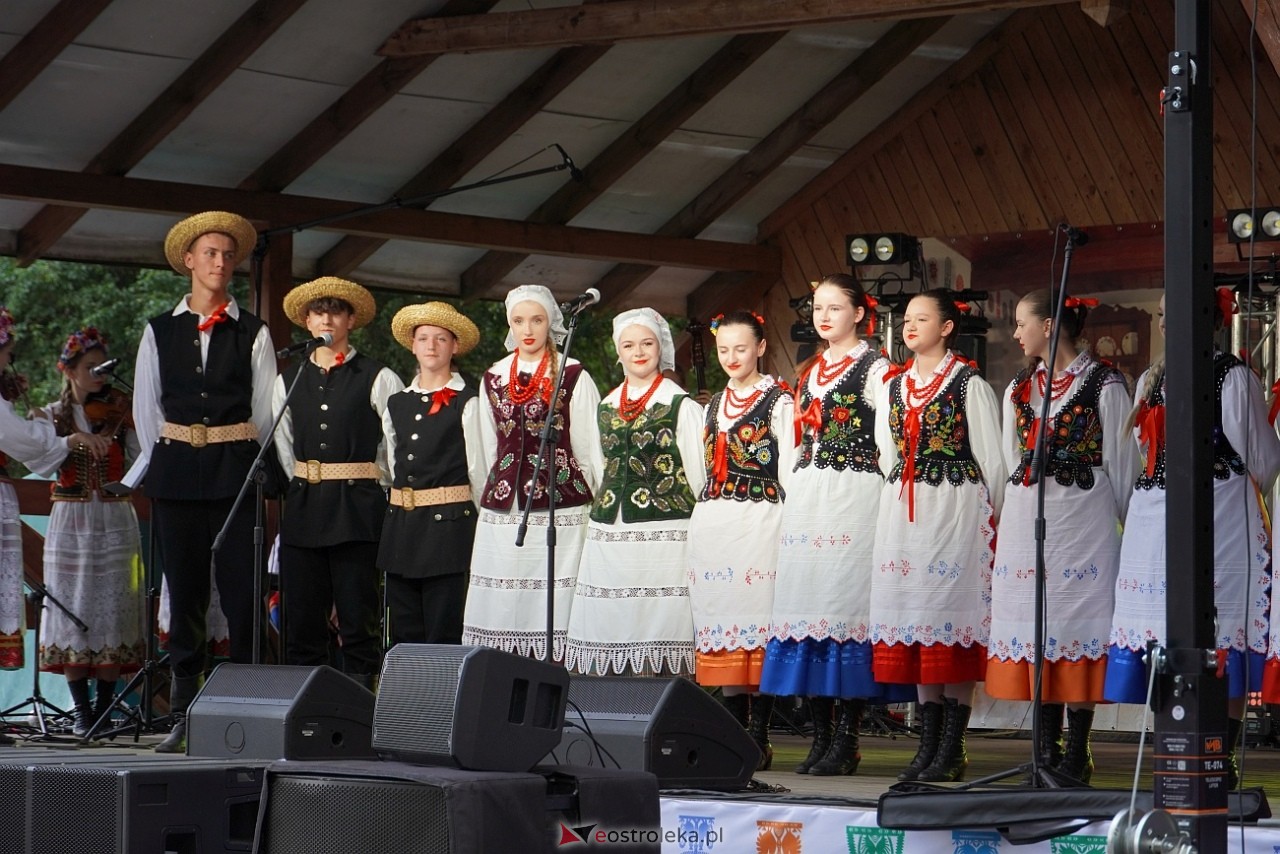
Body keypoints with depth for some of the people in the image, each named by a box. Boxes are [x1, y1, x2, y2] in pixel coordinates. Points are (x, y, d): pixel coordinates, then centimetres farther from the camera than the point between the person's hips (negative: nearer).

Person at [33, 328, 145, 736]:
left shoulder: (120, 414, 7)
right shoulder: (54, 416, 7)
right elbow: (41, 466, -8)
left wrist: (135, 423, -14)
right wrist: (71, 443, -22)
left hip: (114, 522, 0)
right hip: (69, 522, 0)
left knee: (112, 609, -2)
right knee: (70, 610, -1)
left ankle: (105, 708, 4)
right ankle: (81, 710, 5)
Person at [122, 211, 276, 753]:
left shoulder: (253, 334, 7)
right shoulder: (160, 331, 11)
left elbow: (264, 409, 8)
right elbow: (146, 407, 12)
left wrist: (248, 464, 6)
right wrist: (162, 460, 8)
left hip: (236, 471, -2)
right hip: (176, 473, 2)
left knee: (242, 592, -7)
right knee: (184, 592, 3)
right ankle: (184, 717, 6)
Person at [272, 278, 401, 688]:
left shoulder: (378, 379, 0)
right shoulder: (289, 380, 13)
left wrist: (367, 487, 8)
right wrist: (309, 487, 13)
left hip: (358, 511, -4)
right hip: (303, 509, 4)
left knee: (359, 620, -5)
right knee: (301, 621, 3)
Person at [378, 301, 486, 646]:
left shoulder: (466, 402, -2)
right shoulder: (396, 404, 15)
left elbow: (477, 468, -1)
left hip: (449, 525, -6)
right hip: (401, 524, 6)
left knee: (443, 631, -6)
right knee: (404, 634, 6)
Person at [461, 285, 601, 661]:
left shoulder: (573, 376, 2)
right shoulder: (494, 378, 15)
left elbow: (589, 446, 3)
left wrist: (592, 505, 2)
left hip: (560, 507, -4)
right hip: (502, 513, 4)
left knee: (553, 604, -10)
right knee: (502, 606, -1)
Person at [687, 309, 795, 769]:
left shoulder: (779, 402, -1)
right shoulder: (715, 404, 19)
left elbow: (788, 471, -4)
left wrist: (790, 527, -9)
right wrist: (707, 514, 15)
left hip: (759, 520, -6)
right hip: (712, 523, 6)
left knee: (756, 625, -8)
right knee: (720, 622, 4)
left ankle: (758, 736, -6)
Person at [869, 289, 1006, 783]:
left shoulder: (969, 384, -2)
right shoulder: (897, 385, 16)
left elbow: (992, 459, -2)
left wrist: (988, 521, -3)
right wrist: (898, 502, 17)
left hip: (956, 509, -6)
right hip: (903, 512, 6)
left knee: (953, 617, -7)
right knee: (914, 617, 4)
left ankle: (952, 749, -4)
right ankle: (928, 745, 9)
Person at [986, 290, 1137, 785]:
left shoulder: (1103, 384, -2)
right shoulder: (1019, 388, 15)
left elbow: (1120, 462, -1)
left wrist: (1120, 521, -1)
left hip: (1082, 519, -5)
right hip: (1025, 518, 5)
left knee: (1078, 617, -6)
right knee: (1033, 625, 2)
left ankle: (1077, 751, -3)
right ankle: (1047, 747, 6)